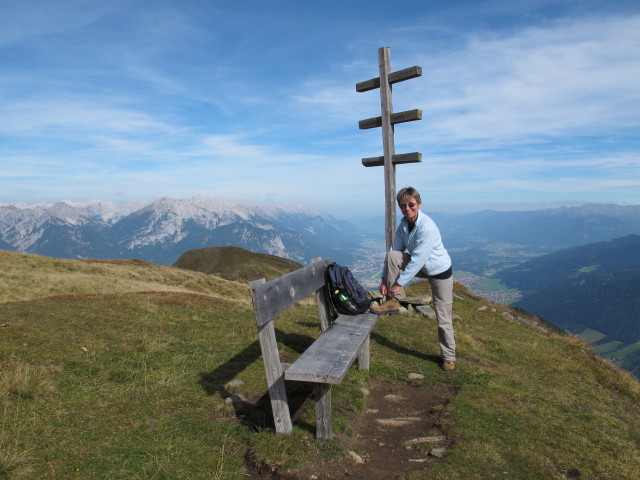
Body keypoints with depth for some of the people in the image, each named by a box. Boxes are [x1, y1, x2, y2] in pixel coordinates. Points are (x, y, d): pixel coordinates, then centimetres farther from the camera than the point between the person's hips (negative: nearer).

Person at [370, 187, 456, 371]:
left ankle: (449, 357, 21)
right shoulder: (403, 224, -7)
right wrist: (384, 279, -10)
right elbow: (396, 251, -4)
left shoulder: (427, 227, -30)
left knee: (443, 318, -1)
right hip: (420, 267, 6)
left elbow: (417, 260, -31)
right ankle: (393, 302, -7)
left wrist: (399, 283, -26)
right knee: (391, 255, -18)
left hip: (440, 272, -6)